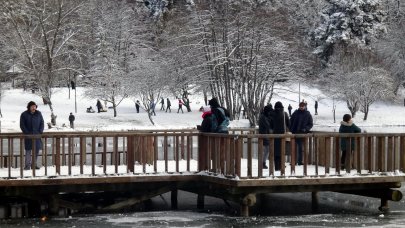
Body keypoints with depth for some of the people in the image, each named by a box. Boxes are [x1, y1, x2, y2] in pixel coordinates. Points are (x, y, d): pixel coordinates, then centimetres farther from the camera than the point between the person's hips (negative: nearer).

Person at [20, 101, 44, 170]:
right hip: (28, 136, -3)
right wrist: (27, 133, -11)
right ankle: (27, 165, -2)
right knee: (28, 150, -6)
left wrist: (41, 131, -2)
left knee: (37, 150, 3)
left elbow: (42, 123, 12)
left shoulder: (39, 114, 7)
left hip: (37, 135, 3)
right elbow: (22, 125, -2)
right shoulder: (24, 114, -1)